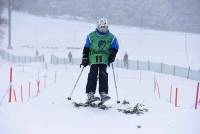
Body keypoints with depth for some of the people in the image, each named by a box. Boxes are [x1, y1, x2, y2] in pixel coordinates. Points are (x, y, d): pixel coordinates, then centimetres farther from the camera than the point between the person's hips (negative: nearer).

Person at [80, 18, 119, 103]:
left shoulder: (111, 37, 8)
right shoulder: (91, 36, 6)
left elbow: (115, 48, 17)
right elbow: (86, 48, 10)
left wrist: (112, 56, 1)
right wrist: (85, 59, 4)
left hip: (104, 60, 1)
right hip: (93, 59, -1)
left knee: (103, 75, -10)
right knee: (92, 75, -10)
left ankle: (103, 93, -11)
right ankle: (90, 94, -10)